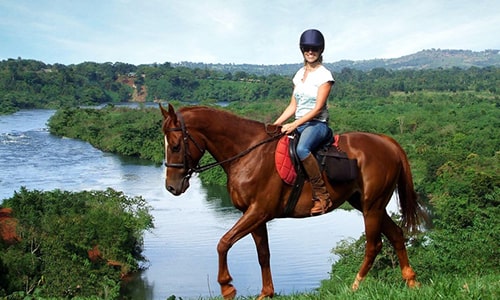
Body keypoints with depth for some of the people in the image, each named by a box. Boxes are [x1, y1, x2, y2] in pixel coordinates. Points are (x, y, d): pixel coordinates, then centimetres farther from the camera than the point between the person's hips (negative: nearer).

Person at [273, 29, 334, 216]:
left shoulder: (324, 75, -6)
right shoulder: (300, 74, 15)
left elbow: (318, 108, -13)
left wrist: (294, 125, -21)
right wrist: (276, 124, 3)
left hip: (317, 124, -8)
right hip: (298, 124, 8)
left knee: (302, 149, -39)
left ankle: (322, 196, -31)